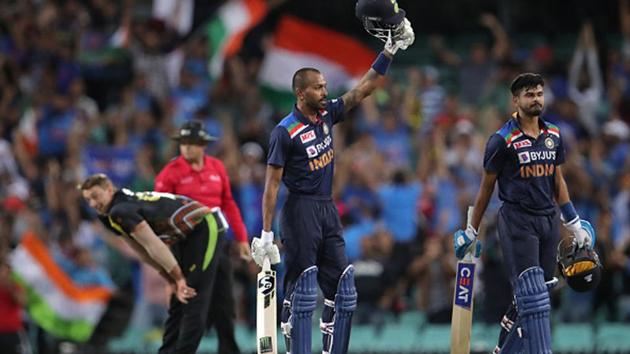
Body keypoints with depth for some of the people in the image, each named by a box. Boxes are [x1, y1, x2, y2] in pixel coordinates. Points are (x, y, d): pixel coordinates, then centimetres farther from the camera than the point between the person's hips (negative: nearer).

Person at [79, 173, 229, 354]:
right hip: (186, 237, 10)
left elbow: (155, 247, -23)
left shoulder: (120, 211, -23)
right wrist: (172, 279, 4)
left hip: (205, 228, -10)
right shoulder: (111, 217, 8)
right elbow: (144, 252, 12)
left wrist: (178, 278, -16)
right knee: (177, 303, 10)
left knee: (192, 299, -12)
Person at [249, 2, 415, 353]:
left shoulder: (327, 115, 8)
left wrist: (391, 50, 1)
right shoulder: (285, 132, -12)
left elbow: (364, 89, 11)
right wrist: (266, 234, -15)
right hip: (301, 211, -7)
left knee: (341, 288, 4)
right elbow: (272, 185, -12)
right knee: (301, 290, -7)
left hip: (329, 210, 7)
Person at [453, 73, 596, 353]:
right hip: (517, 222, -6)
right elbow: (486, 187, 1)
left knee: (532, 298, 7)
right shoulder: (502, 140, -7)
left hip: (548, 220, 6)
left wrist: (574, 224, 20)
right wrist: (471, 231, 5)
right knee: (532, 298, -14)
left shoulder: (554, 136, 11)